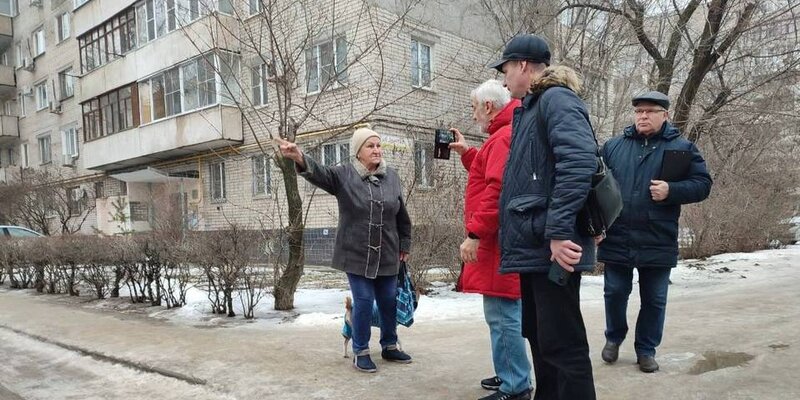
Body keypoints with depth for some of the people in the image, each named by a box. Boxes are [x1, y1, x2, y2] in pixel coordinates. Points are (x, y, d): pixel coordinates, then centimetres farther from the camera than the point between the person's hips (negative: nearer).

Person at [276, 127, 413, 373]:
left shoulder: (391, 177, 4)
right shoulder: (344, 174, -6)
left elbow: (402, 216, 11)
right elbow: (319, 172, -27)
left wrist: (405, 245, 14)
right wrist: (299, 158, -47)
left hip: (387, 255, 4)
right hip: (356, 254, -4)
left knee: (389, 302, 12)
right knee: (363, 302, -1)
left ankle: (389, 347, 31)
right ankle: (361, 352, 16)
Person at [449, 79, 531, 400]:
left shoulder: (505, 136, -13)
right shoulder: (506, 134, 21)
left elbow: (497, 189, -24)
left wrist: (475, 234, -24)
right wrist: (466, 152, 25)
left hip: (499, 241, -11)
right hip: (500, 240, 11)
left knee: (502, 315, -7)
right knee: (503, 313, 17)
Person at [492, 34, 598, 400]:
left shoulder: (557, 99, -9)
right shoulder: (530, 107, 20)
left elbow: (579, 161, -25)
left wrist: (559, 231, -28)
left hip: (550, 246, -10)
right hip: (532, 244, 10)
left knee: (560, 342, -3)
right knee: (539, 336, 18)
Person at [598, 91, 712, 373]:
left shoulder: (682, 148, 3)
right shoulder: (613, 146, 7)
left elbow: (702, 184, 0)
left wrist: (671, 191, -18)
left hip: (658, 242, -1)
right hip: (617, 240, 1)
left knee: (654, 300, 10)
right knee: (615, 293, 11)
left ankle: (646, 349, 29)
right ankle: (614, 338, 35)